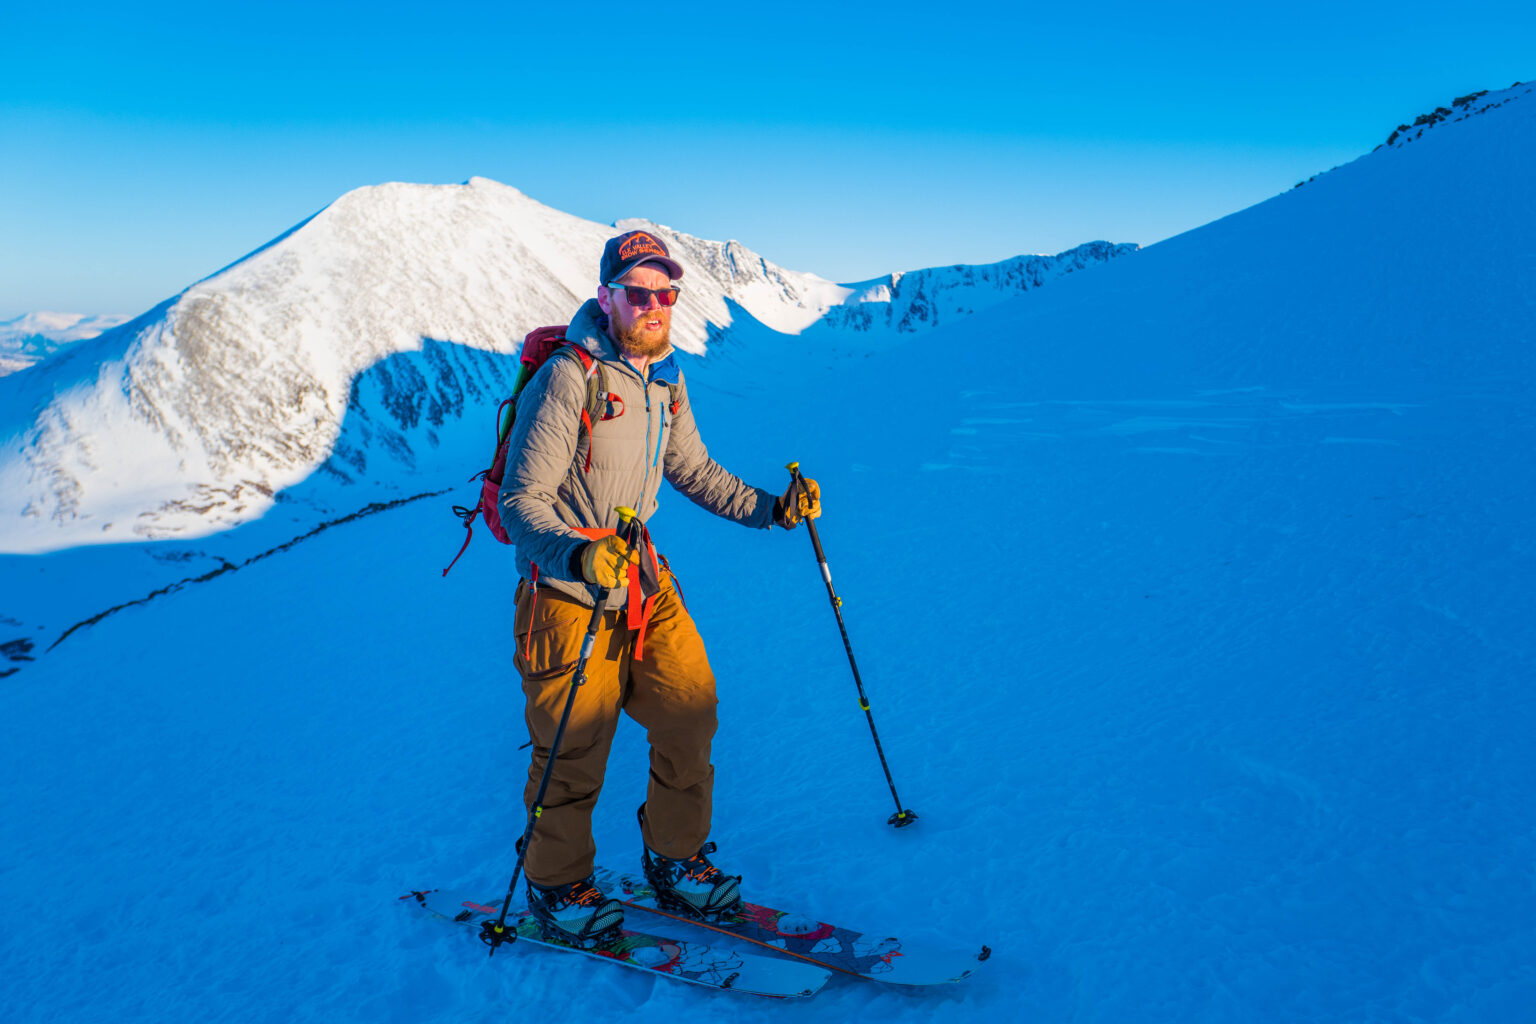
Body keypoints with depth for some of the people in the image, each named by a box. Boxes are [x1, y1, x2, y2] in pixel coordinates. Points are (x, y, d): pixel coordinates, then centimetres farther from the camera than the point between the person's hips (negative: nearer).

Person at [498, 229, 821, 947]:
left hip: (644, 577, 7)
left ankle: (675, 859, 25)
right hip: (568, 593, -6)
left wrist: (770, 508, 6)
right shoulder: (567, 379, -18)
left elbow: (694, 471, 17)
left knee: (690, 712, 3)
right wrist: (575, 553, -39)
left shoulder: (664, 382, 6)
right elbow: (522, 500, -20)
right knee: (575, 749, 4)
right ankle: (556, 886, 28)